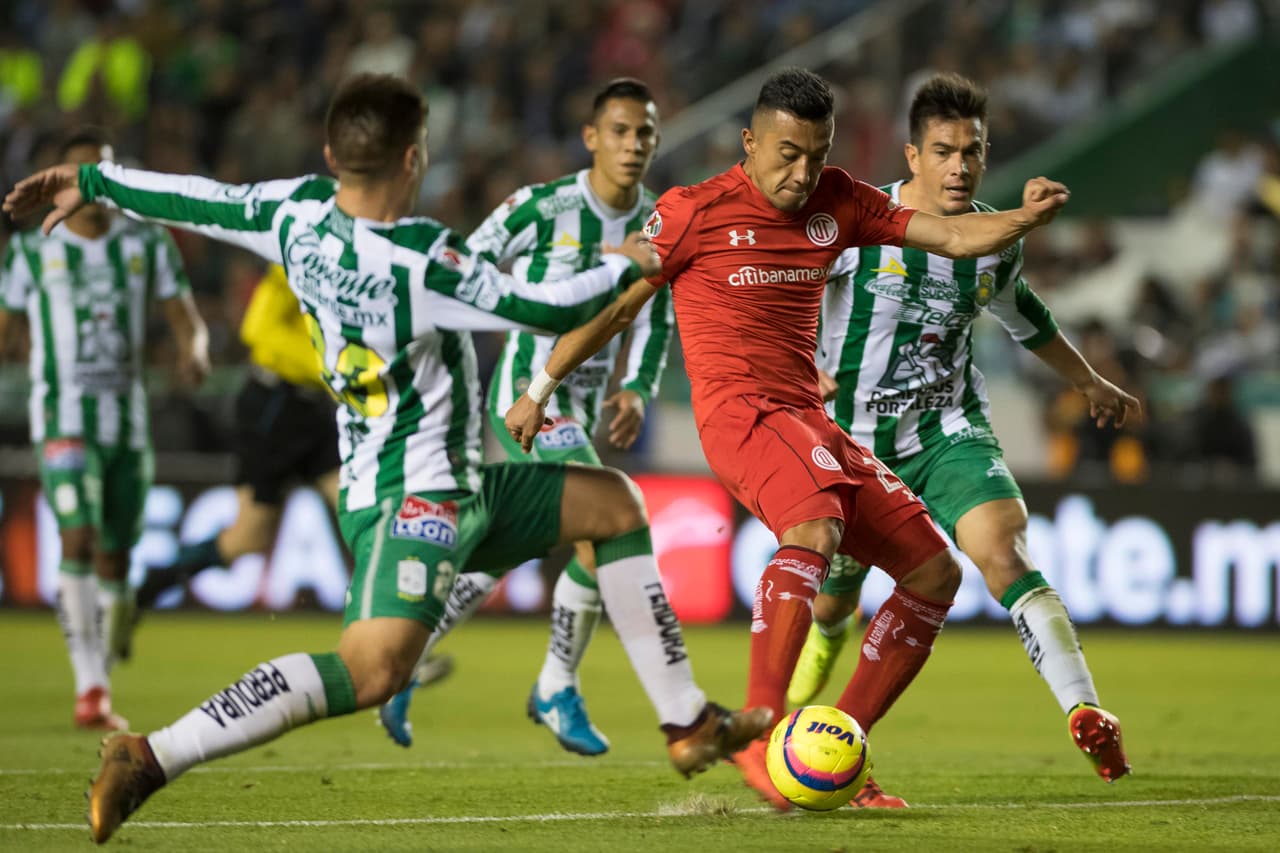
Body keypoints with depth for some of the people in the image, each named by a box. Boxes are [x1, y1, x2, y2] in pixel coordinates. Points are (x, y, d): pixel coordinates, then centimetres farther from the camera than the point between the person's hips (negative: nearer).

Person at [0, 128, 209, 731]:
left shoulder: (146, 245, 6)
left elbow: (187, 322, 5)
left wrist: (194, 353, -18)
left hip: (128, 423, 3)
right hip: (63, 420, -3)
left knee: (114, 559, 7)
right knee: (79, 540, -21)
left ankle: (101, 692, 18)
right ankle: (89, 688, -22)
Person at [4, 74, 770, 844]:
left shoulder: (300, 211, -2)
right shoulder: (422, 261, -24)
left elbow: (196, 199, 11)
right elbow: (553, 310, -17)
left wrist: (90, 181, 27)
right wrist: (626, 267, 2)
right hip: (412, 496, -10)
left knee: (615, 506, 21)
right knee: (373, 671, -27)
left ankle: (690, 725, 24)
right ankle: (151, 759, -27)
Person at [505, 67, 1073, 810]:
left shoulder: (837, 202, 11)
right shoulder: (696, 211, -3)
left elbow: (953, 237, 9)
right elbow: (615, 306, 5)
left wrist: (1025, 219, -11)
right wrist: (539, 389, 10)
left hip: (810, 419, 7)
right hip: (739, 410, -7)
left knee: (937, 574, 2)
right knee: (815, 527, -37)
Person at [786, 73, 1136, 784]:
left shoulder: (998, 240, 0)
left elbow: (1023, 313, 22)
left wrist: (1091, 384, 31)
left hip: (952, 431, 1)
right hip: (855, 439, -1)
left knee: (1006, 555, -24)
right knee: (831, 602, 11)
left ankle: (1086, 714, -34)